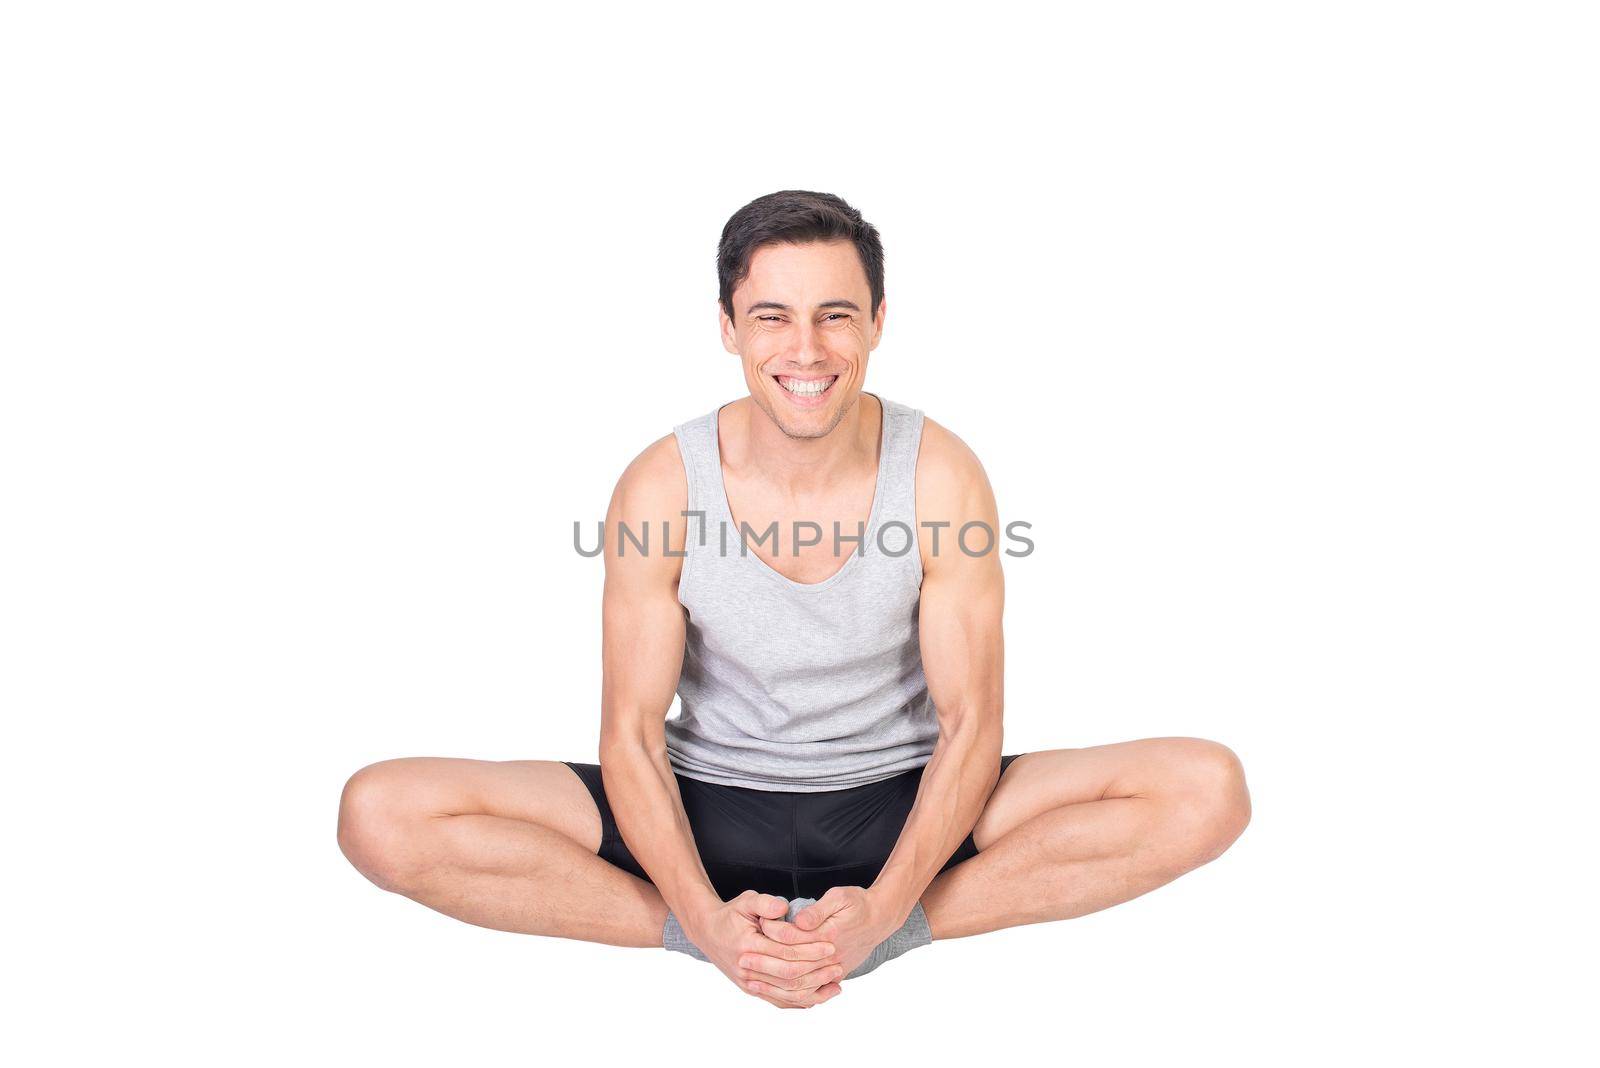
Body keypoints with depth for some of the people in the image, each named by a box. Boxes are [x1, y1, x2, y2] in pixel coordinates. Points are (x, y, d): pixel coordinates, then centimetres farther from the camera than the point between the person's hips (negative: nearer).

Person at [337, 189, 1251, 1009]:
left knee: (1208, 789, -21)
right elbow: (632, 736, -10)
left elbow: (971, 721, -11)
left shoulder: (943, 476, -13)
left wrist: (880, 910, -26)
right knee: (382, 815, -20)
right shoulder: (660, 488, -13)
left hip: (900, 805, 0)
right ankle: (733, 929, -17)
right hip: (712, 805, 1)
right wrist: (710, 922, -26)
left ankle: (890, 932, -21)